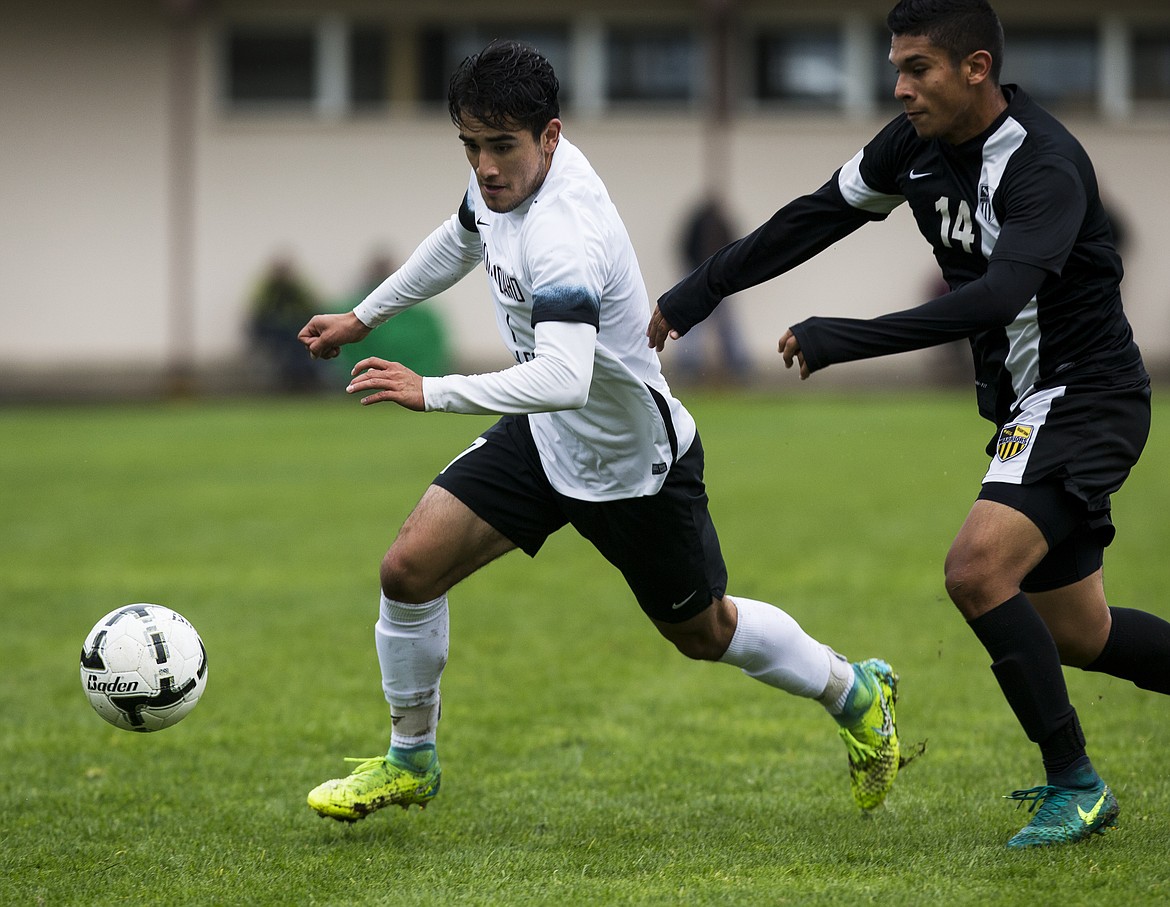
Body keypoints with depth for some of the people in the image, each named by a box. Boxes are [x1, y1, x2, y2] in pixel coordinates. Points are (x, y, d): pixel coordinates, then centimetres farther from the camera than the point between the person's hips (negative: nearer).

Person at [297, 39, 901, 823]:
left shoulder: (563, 237, -37)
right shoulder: (505, 175, -10)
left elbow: (565, 378, -50)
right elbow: (462, 241, 16)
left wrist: (431, 393, -54)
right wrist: (364, 317, 20)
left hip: (635, 465, -7)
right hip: (543, 436, 7)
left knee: (704, 632, 14)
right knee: (410, 568, -8)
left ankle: (858, 697, 41)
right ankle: (410, 762, 12)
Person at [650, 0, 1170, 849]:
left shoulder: (1044, 166, -25)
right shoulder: (919, 144, 0)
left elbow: (999, 295, -38)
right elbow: (819, 216, 11)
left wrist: (849, 339, -40)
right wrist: (699, 292, 11)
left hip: (1085, 396, -9)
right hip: (1024, 403, 9)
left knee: (978, 568, -25)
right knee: (1075, 635, 13)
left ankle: (1075, 783, -11)